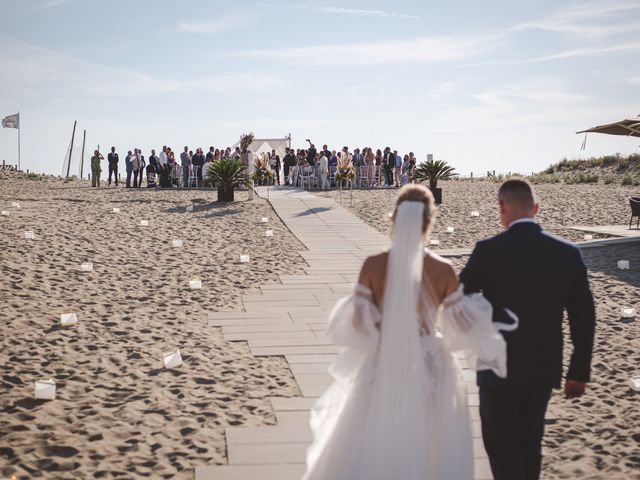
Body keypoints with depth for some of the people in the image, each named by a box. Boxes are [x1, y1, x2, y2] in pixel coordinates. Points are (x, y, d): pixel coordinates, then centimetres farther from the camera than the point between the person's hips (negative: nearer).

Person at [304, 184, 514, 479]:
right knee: (428, 451, 17)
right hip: (429, 370, 0)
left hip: (382, 369, 0)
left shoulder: (373, 265, -11)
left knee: (369, 449, 17)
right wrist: (479, 307, 13)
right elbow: (462, 326, -5)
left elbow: (358, 324, -10)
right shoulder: (443, 270, -11)